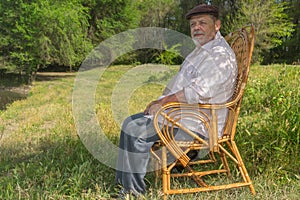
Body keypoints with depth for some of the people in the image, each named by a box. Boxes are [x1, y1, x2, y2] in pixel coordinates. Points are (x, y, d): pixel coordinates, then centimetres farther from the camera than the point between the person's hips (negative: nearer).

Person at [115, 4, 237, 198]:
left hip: (197, 124, -11)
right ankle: (126, 183, 11)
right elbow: (179, 84, 21)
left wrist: (164, 101, -16)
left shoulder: (221, 55, -17)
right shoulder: (202, 50, 17)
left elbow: (199, 92, -27)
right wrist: (160, 102, 6)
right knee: (131, 122, 6)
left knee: (135, 130, -18)